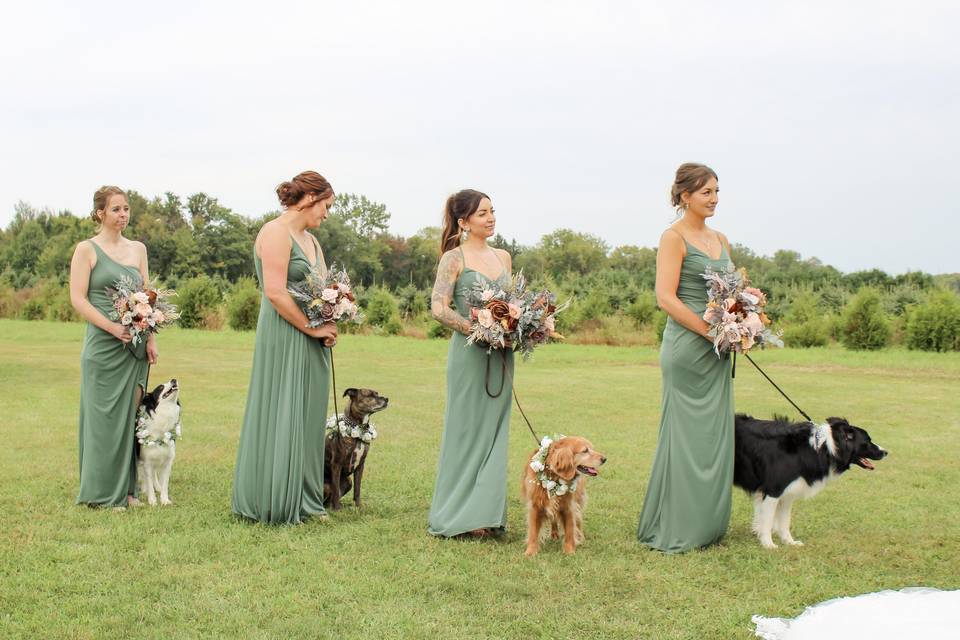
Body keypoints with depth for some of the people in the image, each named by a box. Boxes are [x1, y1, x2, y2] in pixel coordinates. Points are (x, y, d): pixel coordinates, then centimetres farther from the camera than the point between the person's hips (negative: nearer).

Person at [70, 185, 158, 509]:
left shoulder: (138, 249, 12)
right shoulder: (86, 249, -2)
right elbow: (78, 298, -8)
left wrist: (151, 338, 4)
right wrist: (113, 328, -17)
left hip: (135, 345, 5)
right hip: (103, 345, -5)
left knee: (130, 414, 7)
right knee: (104, 415, -1)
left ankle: (126, 487, 15)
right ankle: (103, 491, 7)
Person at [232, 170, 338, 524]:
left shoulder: (310, 240, 17)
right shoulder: (276, 233, -11)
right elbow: (275, 293, -19)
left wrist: (330, 327, 0)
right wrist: (313, 328, -14)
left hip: (312, 346, 9)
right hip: (283, 339, -9)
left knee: (307, 418, 11)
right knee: (280, 418, -3)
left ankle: (303, 500, 19)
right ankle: (274, 504, 6)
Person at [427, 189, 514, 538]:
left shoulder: (502, 257, 13)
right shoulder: (454, 258, -5)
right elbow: (438, 308, -12)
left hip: (501, 355, 6)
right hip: (469, 352, -6)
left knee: (494, 430, 8)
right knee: (467, 430, 0)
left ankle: (486, 511, 16)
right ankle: (462, 515, 8)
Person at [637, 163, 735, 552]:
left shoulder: (720, 239, 16)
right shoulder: (674, 237, -7)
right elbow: (665, 297, -15)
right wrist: (710, 331, -17)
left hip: (717, 352, 8)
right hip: (686, 348, -8)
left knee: (715, 434, 9)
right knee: (686, 435, -4)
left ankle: (705, 525, 18)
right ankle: (673, 530, 4)